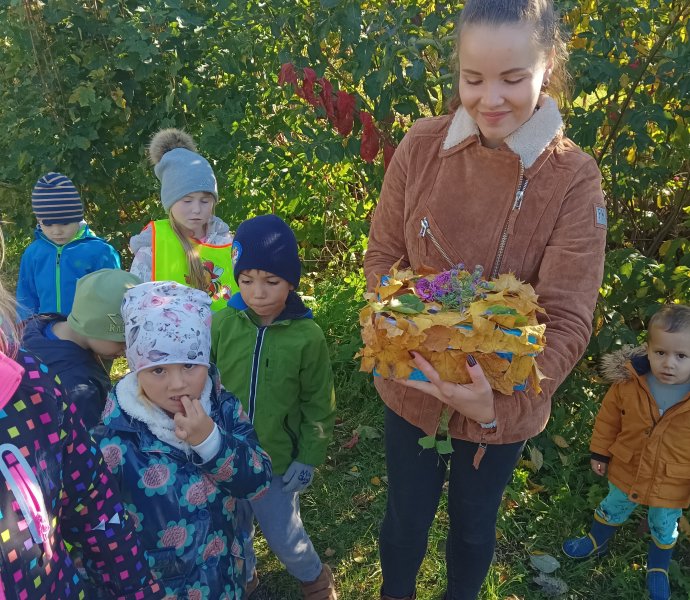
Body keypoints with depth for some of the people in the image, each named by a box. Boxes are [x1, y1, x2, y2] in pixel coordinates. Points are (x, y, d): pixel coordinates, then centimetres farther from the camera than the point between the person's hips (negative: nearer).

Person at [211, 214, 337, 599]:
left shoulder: (307, 336, -15)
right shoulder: (222, 324, -12)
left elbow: (319, 405, -5)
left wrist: (309, 458, -5)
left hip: (277, 462, -2)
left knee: (285, 536, 16)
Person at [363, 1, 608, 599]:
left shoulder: (574, 179, -18)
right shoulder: (422, 146, -14)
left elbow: (567, 319, -19)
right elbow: (382, 254, -5)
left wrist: (501, 403, -33)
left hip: (505, 406, 0)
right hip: (412, 388, 1)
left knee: (474, 523, 24)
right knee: (406, 517, 22)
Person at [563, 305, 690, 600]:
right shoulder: (629, 383, -22)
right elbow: (609, 418, -6)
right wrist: (599, 453, 1)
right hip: (626, 470, 1)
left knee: (664, 528, 25)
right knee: (612, 510, 27)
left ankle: (658, 569, 53)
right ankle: (596, 543, 56)